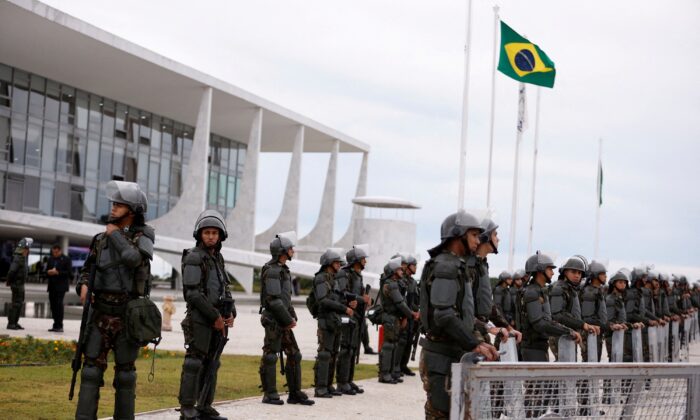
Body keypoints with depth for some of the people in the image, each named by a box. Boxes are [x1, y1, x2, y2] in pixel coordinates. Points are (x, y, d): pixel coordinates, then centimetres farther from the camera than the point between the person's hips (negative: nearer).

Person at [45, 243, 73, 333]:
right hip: (52, 286, 6)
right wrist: (48, 272, -3)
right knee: (53, 305, 5)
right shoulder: (50, 260, 17)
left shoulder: (66, 260, 0)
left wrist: (58, 272, -16)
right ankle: (56, 325, 11)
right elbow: (46, 273, 21)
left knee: (59, 304, -15)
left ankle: (59, 326, -15)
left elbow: (69, 273, -7)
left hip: (61, 286, -6)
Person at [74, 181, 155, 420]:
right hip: (101, 313, 4)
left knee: (125, 370, 2)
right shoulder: (101, 239, 9)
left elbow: (133, 258, -27)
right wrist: (84, 286, -8)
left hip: (128, 315, -3)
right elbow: (87, 270, 15)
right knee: (92, 367, -3)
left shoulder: (143, 237, -5)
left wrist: (115, 234, -13)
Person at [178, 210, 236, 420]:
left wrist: (230, 313, 4)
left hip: (219, 320, 8)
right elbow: (193, 293, -16)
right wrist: (214, 316, -16)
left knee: (211, 364, 8)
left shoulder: (218, 258, 16)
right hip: (200, 318, -8)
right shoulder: (194, 258, -8)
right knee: (194, 363, -8)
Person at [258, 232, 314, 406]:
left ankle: (295, 393, 12)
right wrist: (288, 319, -16)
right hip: (273, 320, -10)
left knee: (294, 355, 8)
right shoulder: (272, 270, -14)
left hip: (283, 321, 10)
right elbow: (274, 299, -21)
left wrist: (292, 316, 11)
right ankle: (270, 394, 2)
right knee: (270, 356, -3)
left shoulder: (282, 269, 17)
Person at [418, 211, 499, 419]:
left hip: (453, 356, 10)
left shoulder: (456, 267, 18)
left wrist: (477, 343, 11)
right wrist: (475, 345, -22)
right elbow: (444, 316, -23)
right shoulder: (445, 267, -14)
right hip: (442, 357, -10)